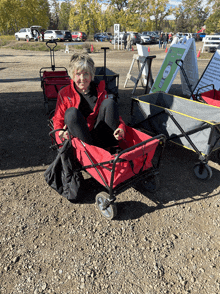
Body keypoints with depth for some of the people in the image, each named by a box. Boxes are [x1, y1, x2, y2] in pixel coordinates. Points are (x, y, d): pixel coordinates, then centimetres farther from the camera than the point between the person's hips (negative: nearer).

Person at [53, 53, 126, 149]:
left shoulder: (100, 92, 14)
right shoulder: (64, 94, 9)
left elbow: (112, 114, 11)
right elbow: (58, 119, 7)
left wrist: (121, 127, -12)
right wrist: (60, 133, -17)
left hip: (99, 134, 2)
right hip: (80, 139, -1)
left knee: (109, 103, -16)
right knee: (71, 112, -28)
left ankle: (113, 146, -20)